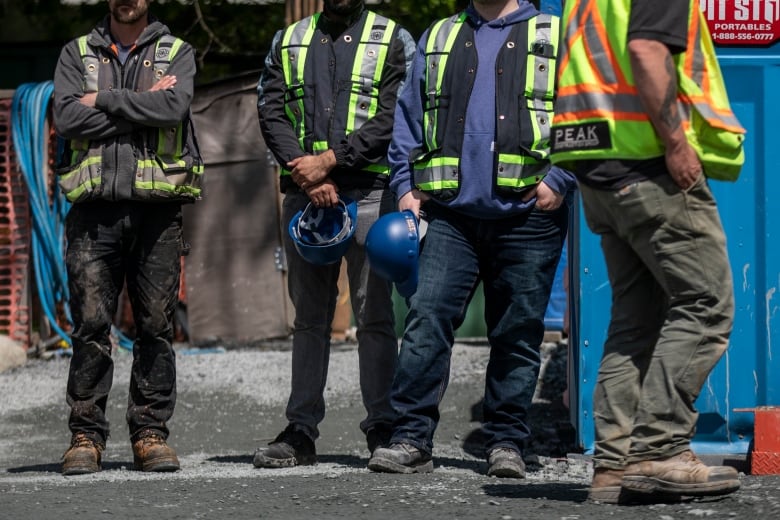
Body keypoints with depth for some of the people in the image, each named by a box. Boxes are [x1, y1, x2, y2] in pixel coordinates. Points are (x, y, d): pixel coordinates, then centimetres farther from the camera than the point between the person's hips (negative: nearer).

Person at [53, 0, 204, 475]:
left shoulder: (177, 54, 10)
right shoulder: (77, 54, 13)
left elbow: (174, 107, -11)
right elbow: (67, 118, -5)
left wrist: (104, 100, -6)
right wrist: (141, 103, -6)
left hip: (157, 208, 0)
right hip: (95, 208, 0)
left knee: (157, 325, 0)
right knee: (90, 324, -5)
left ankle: (150, 431, 7)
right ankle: (86, 435, 0)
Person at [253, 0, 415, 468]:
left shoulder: (392, 40, 6)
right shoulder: (289, 42, 16)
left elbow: (393, 118, -6)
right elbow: (271, 113, 5)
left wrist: (328, 161, -13)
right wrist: (308, 175, -9)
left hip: (369, 193, -3)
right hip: (304, 196, 3)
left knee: (374, 313, -5)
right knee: (309, 315, 7)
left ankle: (383, 429, -2)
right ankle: (301, 432, 9)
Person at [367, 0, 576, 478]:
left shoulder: (556, 39, 7)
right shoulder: (438, 39, 18)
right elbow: (408, 118, 18)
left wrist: (560, 180, -9)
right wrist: (405, 187, 7)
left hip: (526, 217, -2)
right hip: (450, 214, 2)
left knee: (517, 332, 3)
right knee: (427, 318, -10)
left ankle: (506, 442, 11)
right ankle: (412, 438, -9)